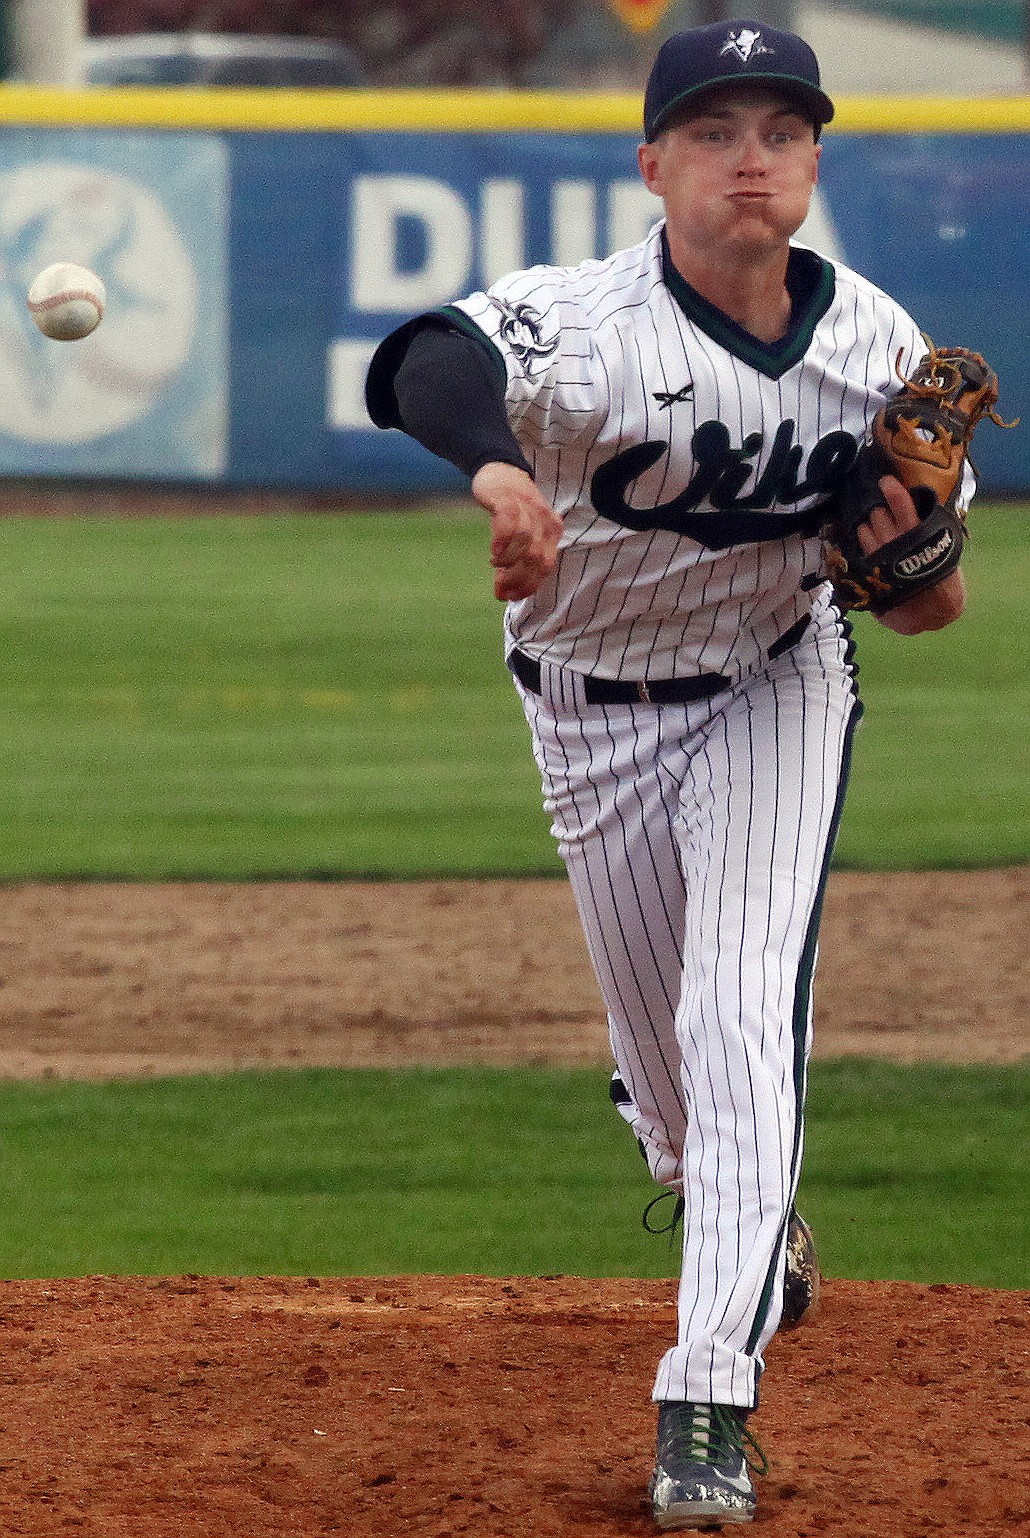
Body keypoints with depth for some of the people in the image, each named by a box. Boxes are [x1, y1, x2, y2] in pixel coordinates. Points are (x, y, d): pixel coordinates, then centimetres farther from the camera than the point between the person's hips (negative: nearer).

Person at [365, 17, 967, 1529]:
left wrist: (915, 560, -28)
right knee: (664, 1061, 12)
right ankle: (744, 1221, 48)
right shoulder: (591, 325, -28)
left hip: (778, 683, 1)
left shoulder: (882, 349, -15)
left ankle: (711, 1399, -18)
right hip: (594, 709, -1)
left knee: (745, 1020, -17)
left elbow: (921, 603, -2)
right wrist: (501, 469, -74)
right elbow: (430, 364, -51)